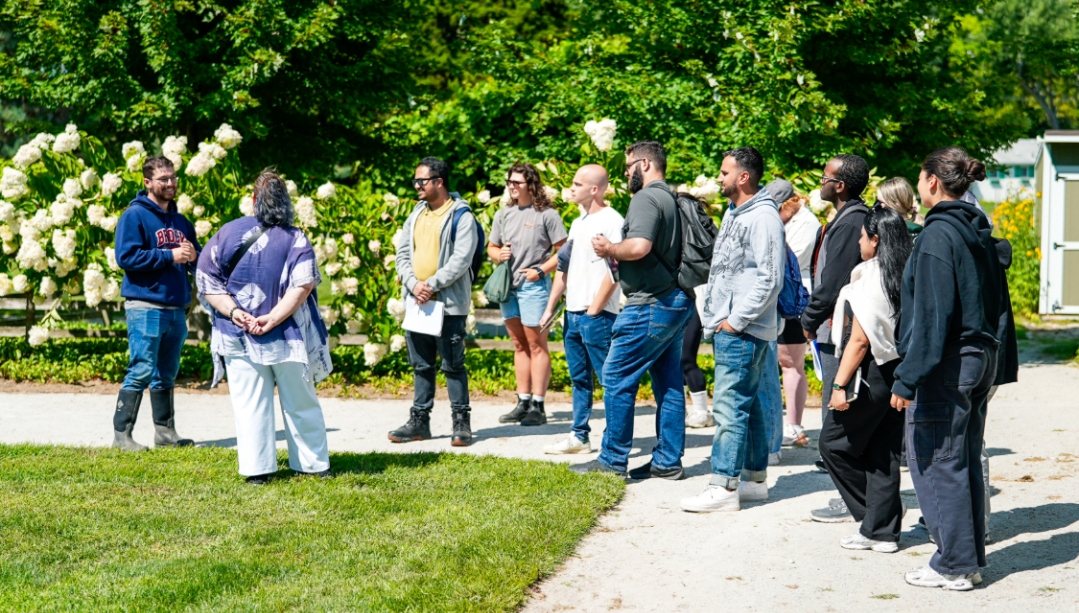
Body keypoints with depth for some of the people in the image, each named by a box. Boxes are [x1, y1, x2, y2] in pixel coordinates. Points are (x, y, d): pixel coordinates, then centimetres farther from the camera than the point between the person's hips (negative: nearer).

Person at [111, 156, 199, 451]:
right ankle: (121, 435, -7)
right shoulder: (135, 216, -5)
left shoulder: (181, 221, 18)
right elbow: (126, 256, -16)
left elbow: (200, 259, 22)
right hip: (145, 307, -7)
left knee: (167, 374, 13)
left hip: (176, 308, 7)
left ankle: (166, 432, 19)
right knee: (141, 371, -10)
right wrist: (170, 256, -17)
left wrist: (194, 256, -2)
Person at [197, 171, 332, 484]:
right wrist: (272, 319, -17)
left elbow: (206, 281, -1)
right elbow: (303, 285, -15)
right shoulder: (296, 239, -3)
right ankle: (313, 463, 19)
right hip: (287, 337, 0)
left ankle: (257, 469, 1)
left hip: (239, 338, 0)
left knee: (250, 404, 4)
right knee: (300, 402, 11)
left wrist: (233, 311, -8)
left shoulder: (229, 232, 1)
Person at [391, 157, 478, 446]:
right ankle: (419, 421, 18)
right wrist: (413, 284, -6)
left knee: (453, 364, -1)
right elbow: (403, 253, 11)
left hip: (449, 303, -6)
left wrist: (432, 284, -17)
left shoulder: (461, 216, -6)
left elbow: (461, 259, -15)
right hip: (417, 302, 6)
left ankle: (461, 422, 6)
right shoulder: (416, 215, 15)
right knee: (421, 365, 12)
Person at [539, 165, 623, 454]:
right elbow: (564, 267, 21)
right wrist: (550, 308, 15)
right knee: (579, 379, 13)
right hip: (572, 313, 9)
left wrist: (593, 310, -16)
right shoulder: (578, 223, 17)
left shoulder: (612, 221, -11)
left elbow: (615, 270, -17)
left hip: (598, 316, -9)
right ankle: (579, 437, 20)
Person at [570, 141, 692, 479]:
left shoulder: (646, 198, -14)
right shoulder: (672, 198, 17)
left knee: (617, 378, -3)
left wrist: (609, 249, -10)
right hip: (676, 302, 10)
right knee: (669, 382, 10)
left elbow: (639, 246, -28)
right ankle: (668, 461, 13)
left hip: (651, 305, -10)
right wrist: (617, 252, 15)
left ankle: (613, 459, 1)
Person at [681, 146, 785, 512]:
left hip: (742, 331, -10)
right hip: (728, 327, 10)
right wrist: (717, 317, 16)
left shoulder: (762, 217, -15)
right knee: (748, 402, 15)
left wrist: (735, 320, -18)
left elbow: (769, 279, -20)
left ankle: (724, 488, -10)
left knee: (730, 404, -11)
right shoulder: (735, 212, 17)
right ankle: (754, 479, 22)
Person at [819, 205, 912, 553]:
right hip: (898, 373, 8)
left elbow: (860, 340, -18)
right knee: (884, 453, 11)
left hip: (872, 375, -8)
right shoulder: (905, 279, 7)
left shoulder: (871, 280, -15)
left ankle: (872, 519, 10)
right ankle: (883, 530, 12)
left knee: (835, 444, 6)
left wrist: (840, 384, -14)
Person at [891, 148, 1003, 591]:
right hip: (981, 356, 9)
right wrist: (989, 354, 18)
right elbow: (995, 301, 15)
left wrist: (909, 378, -19)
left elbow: (931, 314, -20)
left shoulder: (939, 234, -15)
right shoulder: (979, 232, 12)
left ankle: (953, 565, 3)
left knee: (936, 461, -1)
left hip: (947, 363, -9)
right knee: (965, 461, 14)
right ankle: (970, 559, 20)